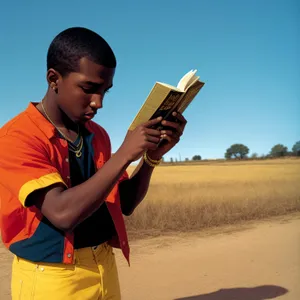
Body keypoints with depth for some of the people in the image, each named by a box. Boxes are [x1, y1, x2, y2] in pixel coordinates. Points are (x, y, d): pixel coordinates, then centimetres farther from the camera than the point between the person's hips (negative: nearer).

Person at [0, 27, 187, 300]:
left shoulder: (98, 136, 4)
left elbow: (125, 204, 6)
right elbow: (63, 213, -27)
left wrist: (152, 156, -8)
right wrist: (123, 155, -25)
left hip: (104, 269, 6)